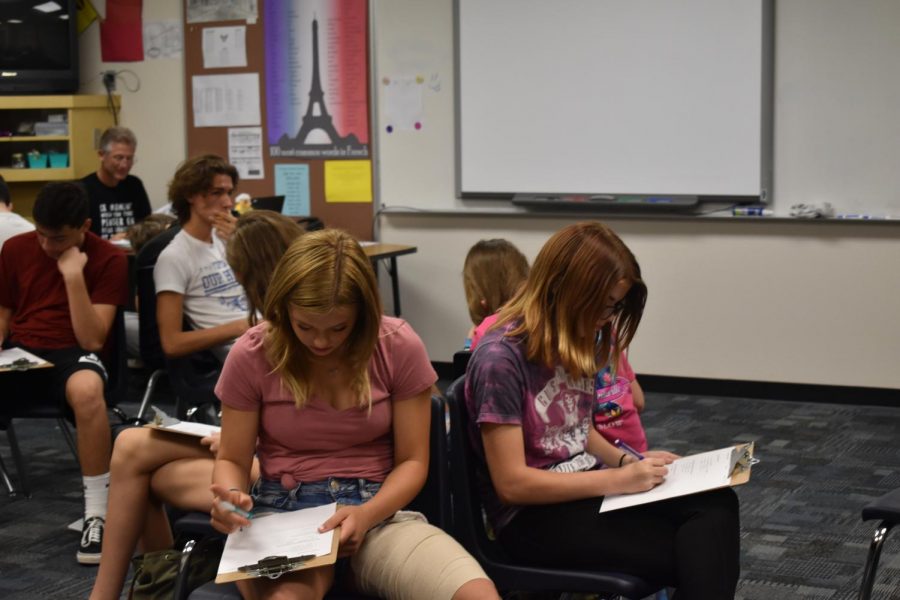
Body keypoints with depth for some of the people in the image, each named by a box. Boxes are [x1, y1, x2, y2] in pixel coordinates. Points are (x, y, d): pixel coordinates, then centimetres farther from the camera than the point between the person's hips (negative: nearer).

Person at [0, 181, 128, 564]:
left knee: (87, 390, -41)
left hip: (72, 355, -4)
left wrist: (74, 276, -21)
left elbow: (92, 339, -13)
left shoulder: (109, 260, -6)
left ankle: (97, 515, -30)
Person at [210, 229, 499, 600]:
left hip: (377, 510, 2)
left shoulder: (399, 347, -3)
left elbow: (412, 461, 1)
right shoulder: (251, 356, -3)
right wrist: (231, 495, -17)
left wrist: (367, 515, -18)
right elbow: (231, 460, 8)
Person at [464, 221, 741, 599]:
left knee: (716, 504, -22)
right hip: (531, 514, -7)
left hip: (584, 487, 8)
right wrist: (617, 479, -19)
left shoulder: (576, 342, 7)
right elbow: (511, 483, -20)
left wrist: (629, 463, 3)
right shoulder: (501, 358, -18)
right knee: (697, 554, -23)